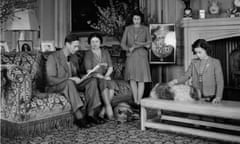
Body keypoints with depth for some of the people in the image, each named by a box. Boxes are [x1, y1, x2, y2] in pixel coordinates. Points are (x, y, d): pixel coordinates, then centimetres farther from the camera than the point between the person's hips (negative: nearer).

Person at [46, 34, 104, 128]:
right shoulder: (53, 57, -11)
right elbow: (50, 80, -19)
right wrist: (70, 79, -28)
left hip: (71, 84, 7)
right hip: (55, 87, -7)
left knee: (92, 80, -14)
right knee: (69, 83, -39)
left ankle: (90, 114, -20)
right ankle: (79, 118, -39)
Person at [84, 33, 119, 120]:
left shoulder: (105, 52, 13)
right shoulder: (88, 54, 1)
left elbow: (110, 67, 7)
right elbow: (89, 71, -9)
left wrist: (106, 75, -13)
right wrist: (101, 77, -20)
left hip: (105, 77, 3)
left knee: (112, 85, -29)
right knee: (104, 83, -35)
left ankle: (103, 111, -25)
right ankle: (108, 107, -31)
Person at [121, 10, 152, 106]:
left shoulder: (145, 29, 9)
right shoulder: (128, 29, 10)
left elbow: (149, 43, 8)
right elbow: (122, 43, 6)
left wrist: (142, 44, -12)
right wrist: (129, 48, -12)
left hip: (142, 56, -1)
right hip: (131, 56, 1)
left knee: (141, 79, -6)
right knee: (132, 78, -1)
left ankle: (139, 101, -2)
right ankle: (135, 100, 7)